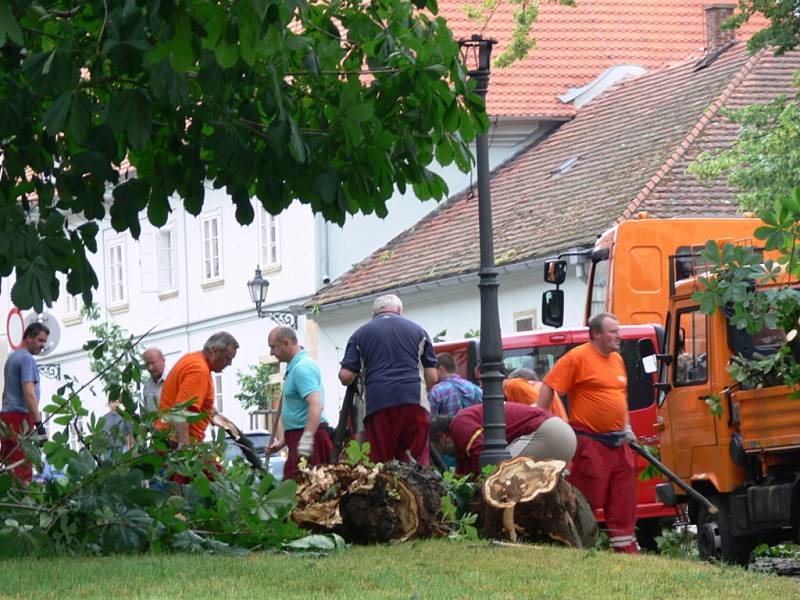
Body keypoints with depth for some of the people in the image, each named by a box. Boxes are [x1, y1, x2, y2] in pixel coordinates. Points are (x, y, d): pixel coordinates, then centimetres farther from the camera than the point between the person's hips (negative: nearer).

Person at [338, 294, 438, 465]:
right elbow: (432, 377, 12)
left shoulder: (360, 334, 13)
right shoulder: (418, 331, 15)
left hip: (377, 404, 0)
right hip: (414, 402, 0)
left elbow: (345, 376, 6)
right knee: (418, 463, 0)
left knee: (380, 465, 0)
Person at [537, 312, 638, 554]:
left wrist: (626, 427, 19)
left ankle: (625, 547, 14)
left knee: (623, 501, 9)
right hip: (589, 441, -8)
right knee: (587, 500, -6)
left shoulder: (617, 359, 15)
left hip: (618, 443, 8)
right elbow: (549, 387, -10)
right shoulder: (577, 357, -9)